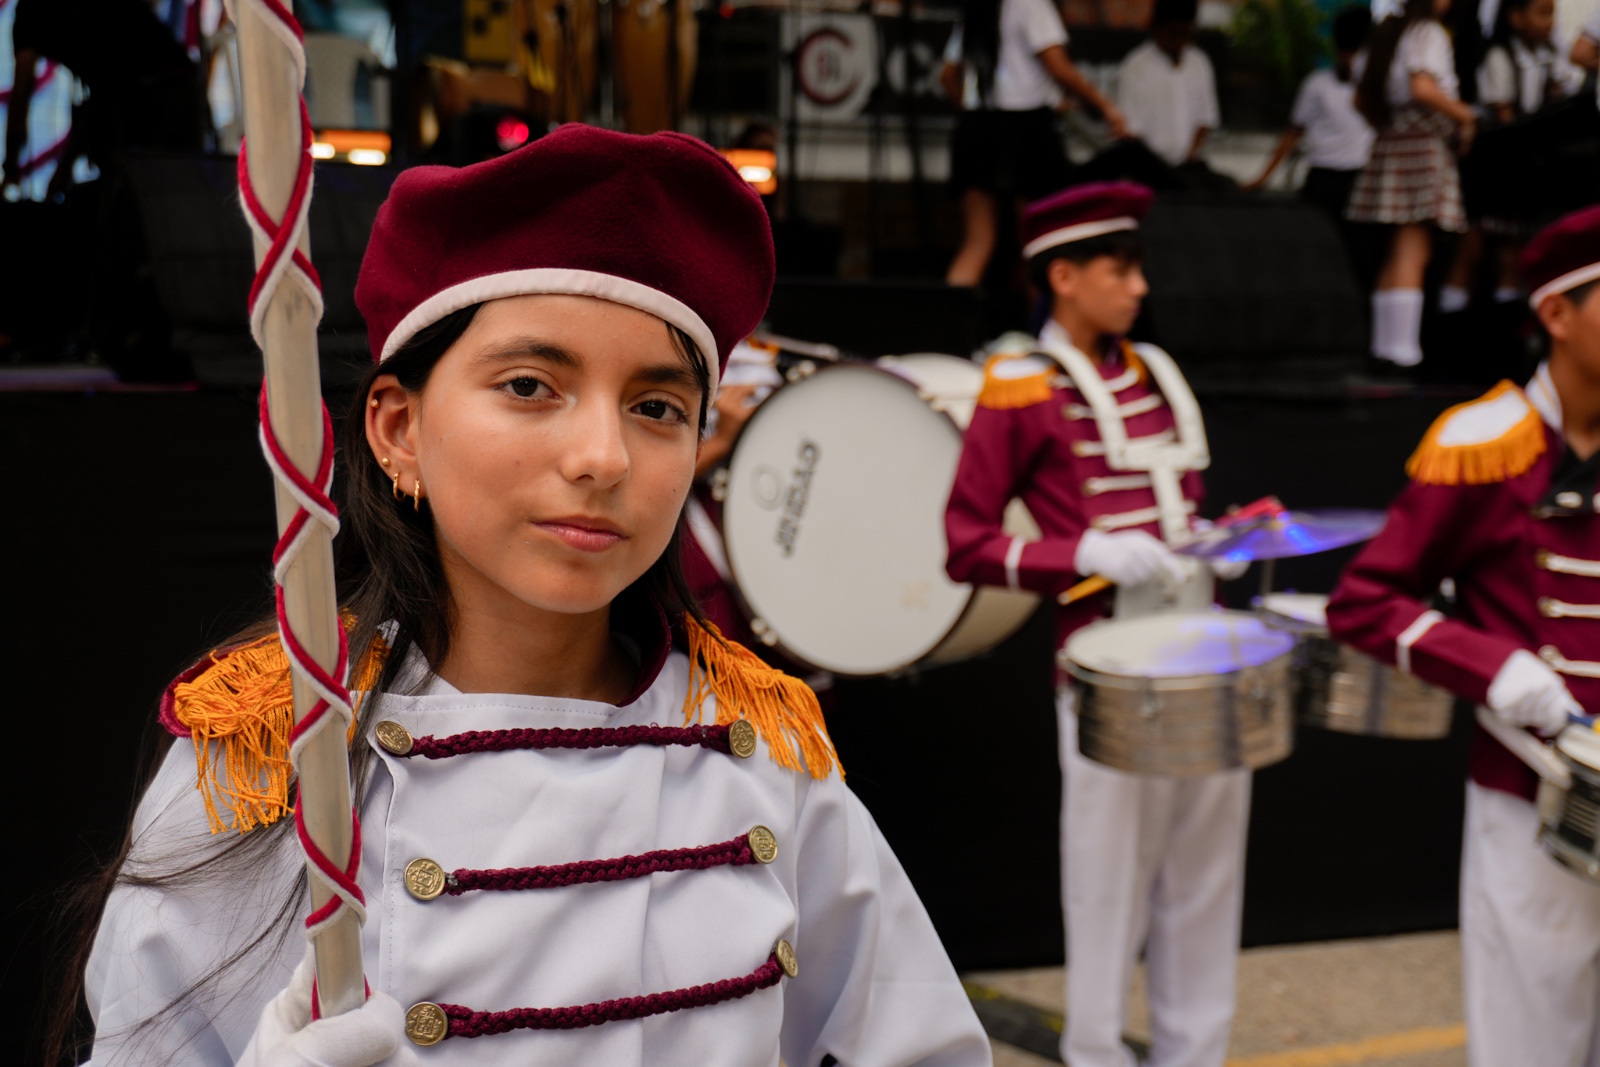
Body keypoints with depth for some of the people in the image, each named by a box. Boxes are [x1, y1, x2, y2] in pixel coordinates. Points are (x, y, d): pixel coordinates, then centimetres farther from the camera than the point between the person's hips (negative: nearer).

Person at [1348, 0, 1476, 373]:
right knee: (1413, 254, -9)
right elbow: (1423, 89, -22)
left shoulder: (1389, 31, 17)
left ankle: (1384, 349, 12)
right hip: (1424, 143, -8)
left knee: (1397, 256, 11)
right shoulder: (1429, 32, -8)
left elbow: (1362, 97, 20)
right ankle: (1401, 350, -12)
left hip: (1390, 144, 8)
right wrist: (1466, 116, -10)